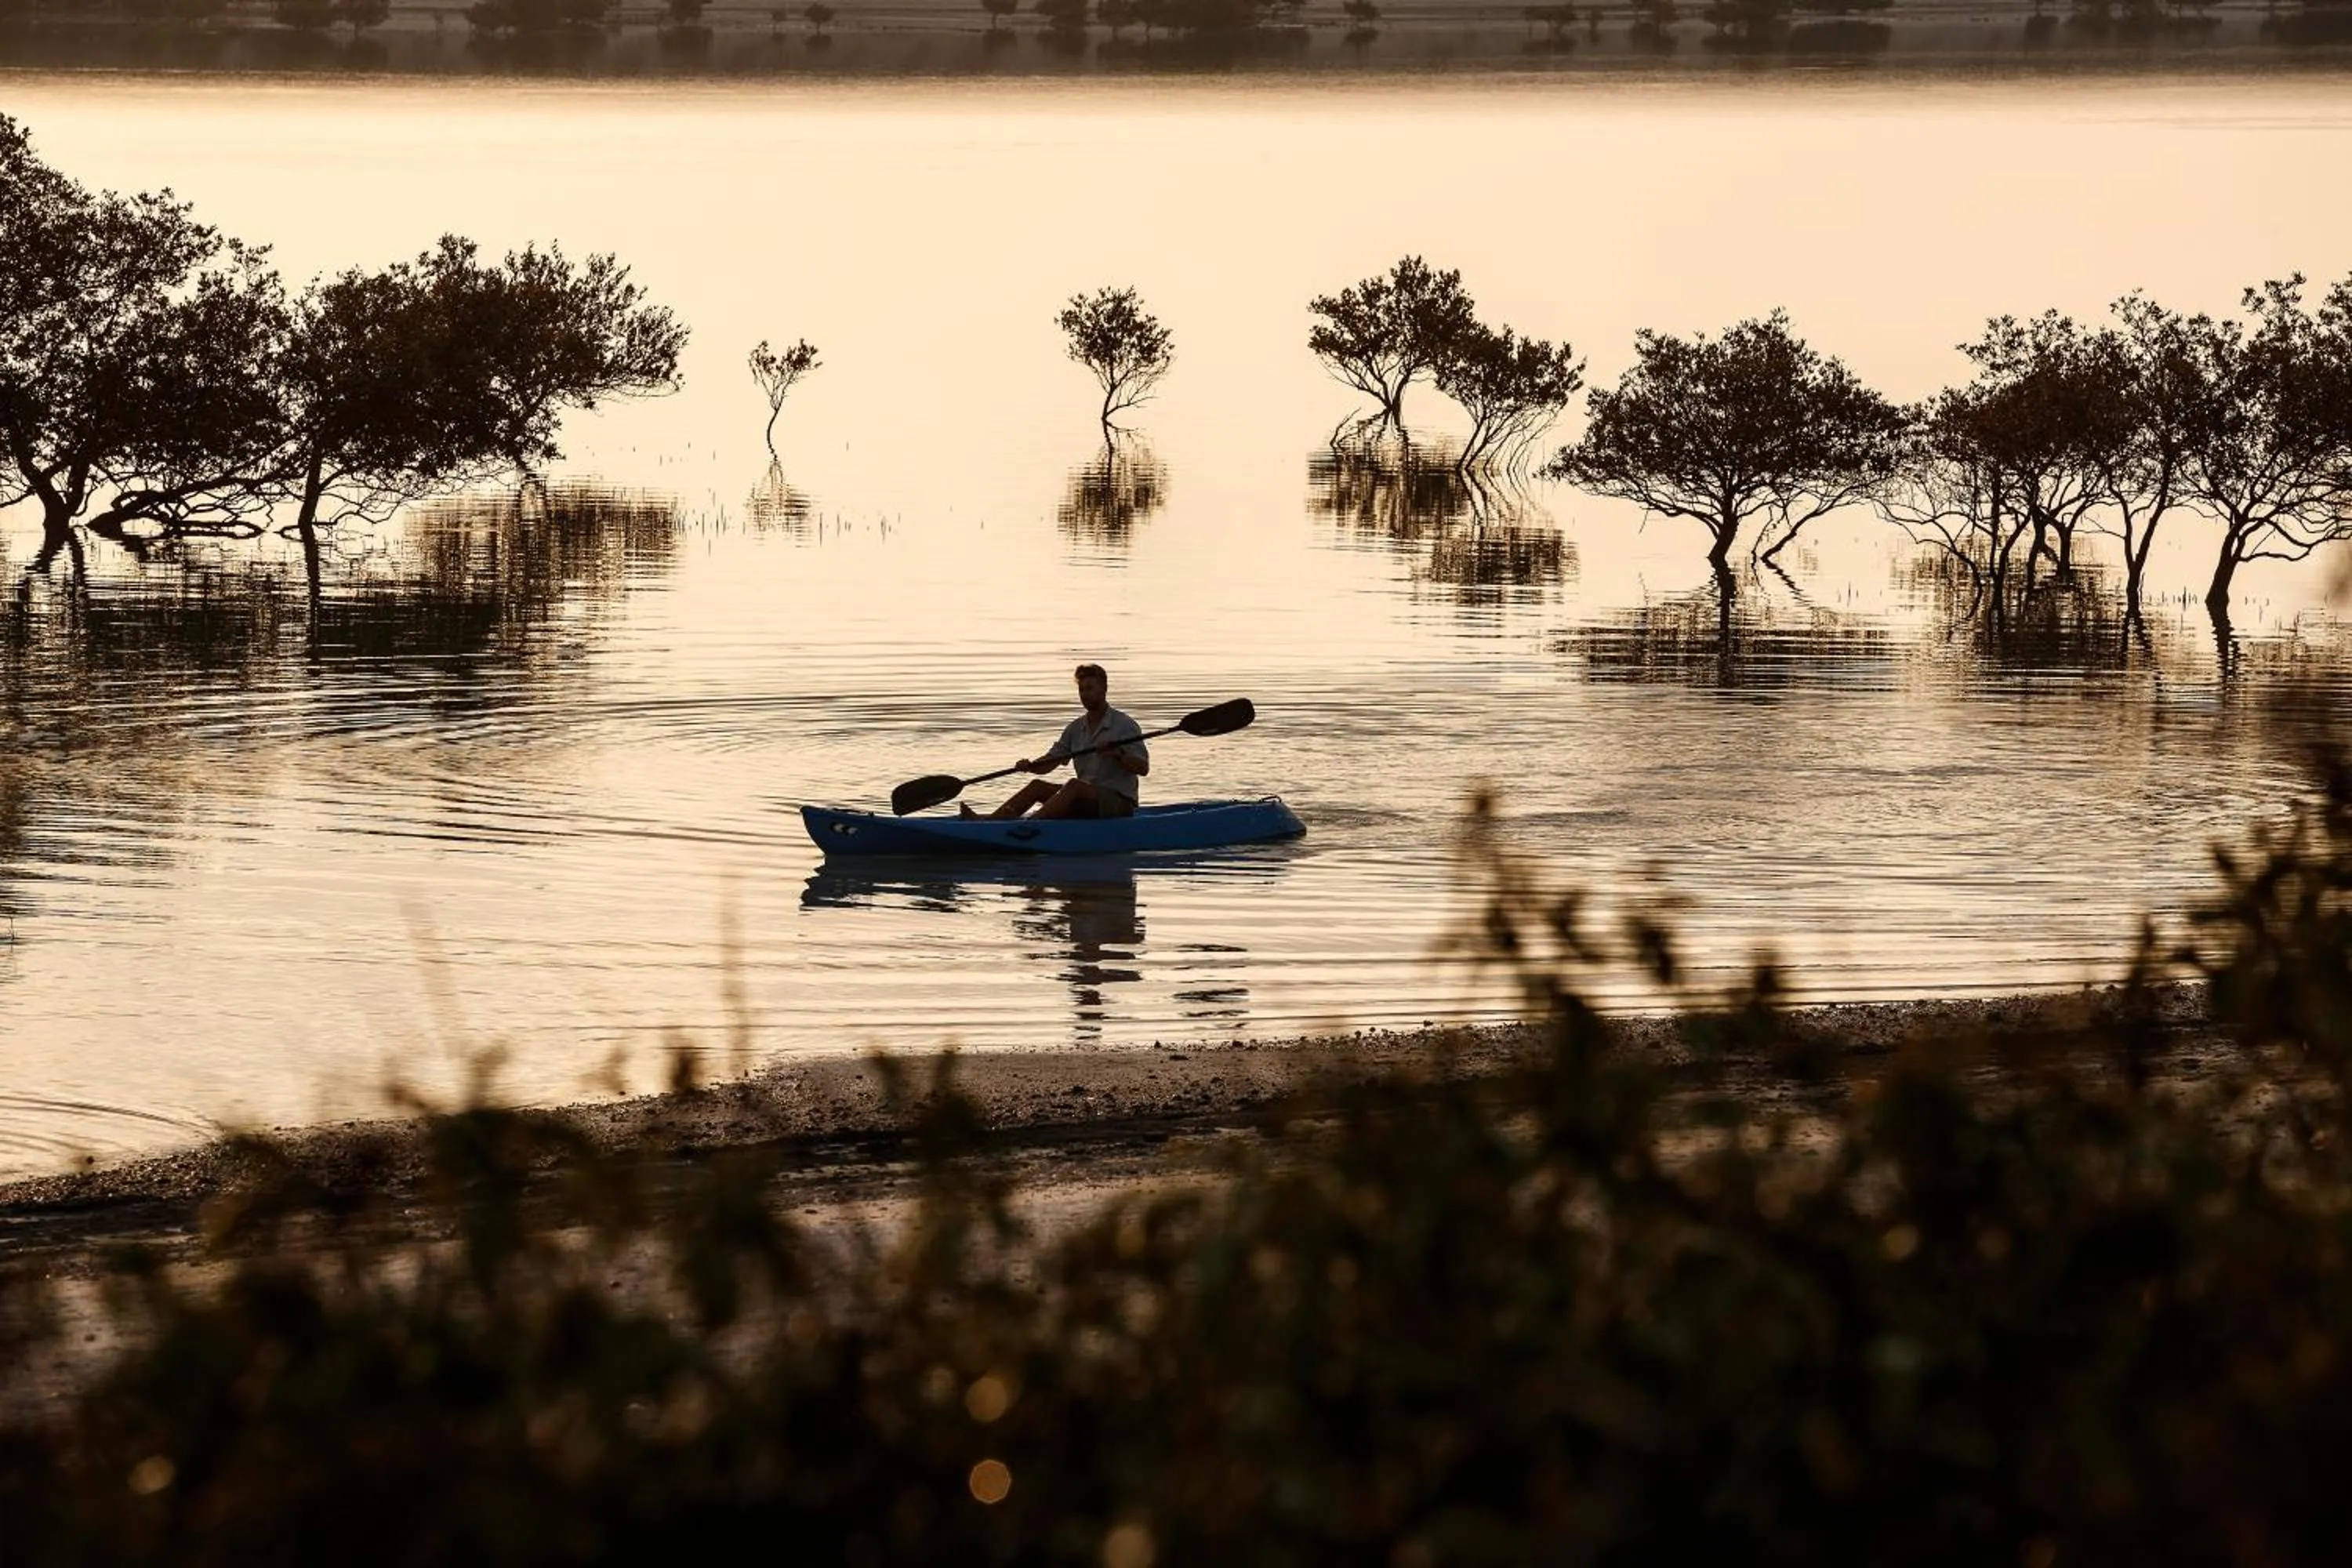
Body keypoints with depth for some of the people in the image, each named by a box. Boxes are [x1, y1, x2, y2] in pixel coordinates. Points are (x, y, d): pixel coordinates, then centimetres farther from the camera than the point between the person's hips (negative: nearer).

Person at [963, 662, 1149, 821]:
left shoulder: (1125, 725, -5)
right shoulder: (1076, 728, 14)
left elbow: (1143, 768, -12)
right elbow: (1050, 762, 10)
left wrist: (1118, 754, -28)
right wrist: (1029, 766, -10)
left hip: (1120, 803, -7)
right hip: (1086, 801, 7)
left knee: (1074, 786, -33)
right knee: (1037, 786, -6)